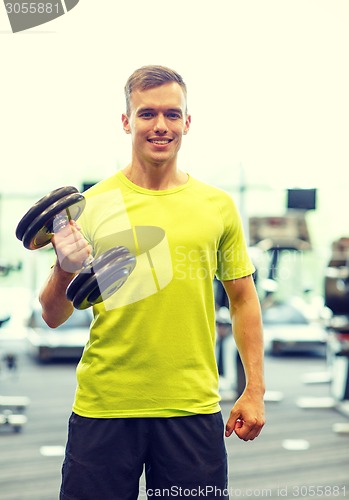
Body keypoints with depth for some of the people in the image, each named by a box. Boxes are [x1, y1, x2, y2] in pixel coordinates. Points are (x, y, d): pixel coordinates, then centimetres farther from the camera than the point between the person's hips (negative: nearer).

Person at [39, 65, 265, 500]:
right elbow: (54, 317, -1)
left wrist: (254, 390, 6)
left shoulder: (218, 205, 4)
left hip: (193, 408, 1)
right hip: (103, 405, -1)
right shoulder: (92, 204, -2)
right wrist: (64, 270, -21)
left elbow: (243, 299, 11)